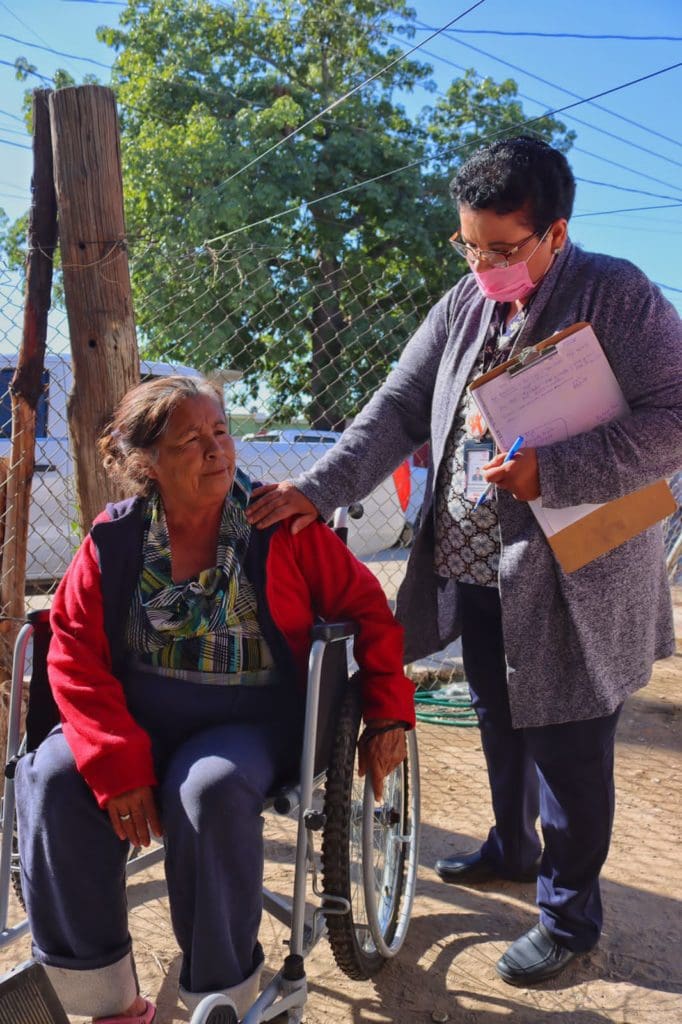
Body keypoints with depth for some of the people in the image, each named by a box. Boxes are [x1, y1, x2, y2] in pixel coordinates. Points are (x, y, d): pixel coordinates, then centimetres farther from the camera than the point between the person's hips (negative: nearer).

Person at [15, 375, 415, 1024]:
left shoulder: (281, 528, -4)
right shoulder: (114, 539, -1)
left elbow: (367, 608, 1)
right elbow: (74, 653, -5)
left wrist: (388, 714, -6)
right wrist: (120, 766, -16)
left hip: (253, 721, -2)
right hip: (138, 721, 3)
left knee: (209, 789, -34)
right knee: (54, 780, -24)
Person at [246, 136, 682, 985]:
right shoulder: (462, 305, 6)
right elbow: (398, 410, 3)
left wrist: (551, 471, -25)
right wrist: (319, 489, -11)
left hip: (570, 582, -6)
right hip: (469, 572, 6)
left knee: (567, 749, 8)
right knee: (500, 724, 23)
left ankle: (570, 914, 29)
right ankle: (512, 849, 48)